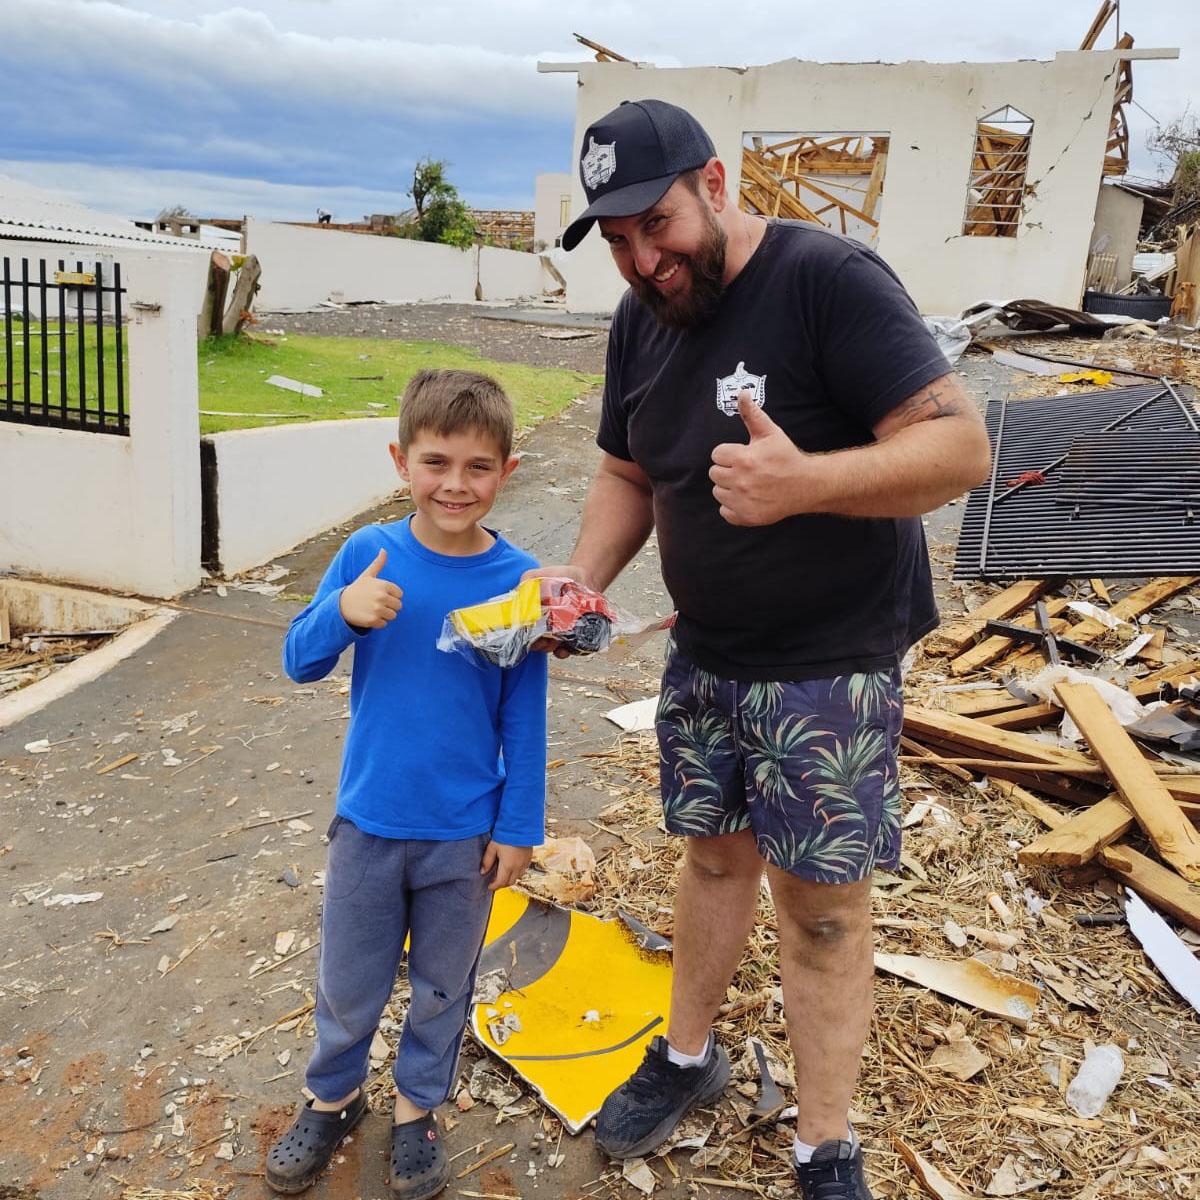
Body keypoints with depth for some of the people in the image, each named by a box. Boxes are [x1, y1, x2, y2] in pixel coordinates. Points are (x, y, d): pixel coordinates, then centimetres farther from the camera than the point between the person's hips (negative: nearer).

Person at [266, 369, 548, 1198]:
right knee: (348, 982, 17)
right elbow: (300, 664, -4)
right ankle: (333, 1098, 43)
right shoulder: (370, 554, -10)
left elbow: (524, 716, -5)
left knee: (442, 986, 18)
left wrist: (519, 826, -2)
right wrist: (342, 611, -25)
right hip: (369, 818, 1)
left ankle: (417, 1109, 42)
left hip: (464, 833, -1)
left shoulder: (516, 578, -12)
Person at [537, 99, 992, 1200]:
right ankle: (690, 1055, 40)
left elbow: (962, 445, -24)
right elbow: (628, 474, 13)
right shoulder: (640, 320, 4)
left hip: (830, 665, -6)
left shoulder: (829, 278, -19)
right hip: (705, 654, 6)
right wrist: (582, 579, -5)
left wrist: (804, 481, -40)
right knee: (715, 853, 18)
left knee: (822, 903, 2)